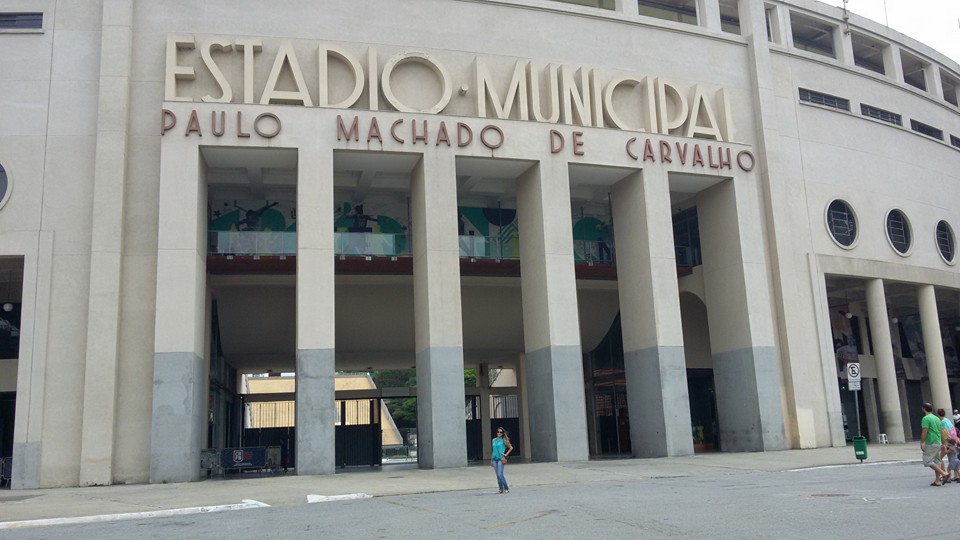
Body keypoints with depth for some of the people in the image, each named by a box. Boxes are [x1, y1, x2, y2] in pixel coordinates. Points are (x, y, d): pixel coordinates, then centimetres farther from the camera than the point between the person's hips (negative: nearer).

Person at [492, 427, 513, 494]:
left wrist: (506, 454, -4)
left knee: (500, 474, -13)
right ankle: (501, 489, 12)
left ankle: (506, 489, -4)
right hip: (495, 459, 5)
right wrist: (491, 460, 15)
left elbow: (511, 448, 3)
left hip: (500, 459, -5)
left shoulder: (504, 440, -2)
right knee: (498, 475, 6)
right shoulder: (494, 440, 12)